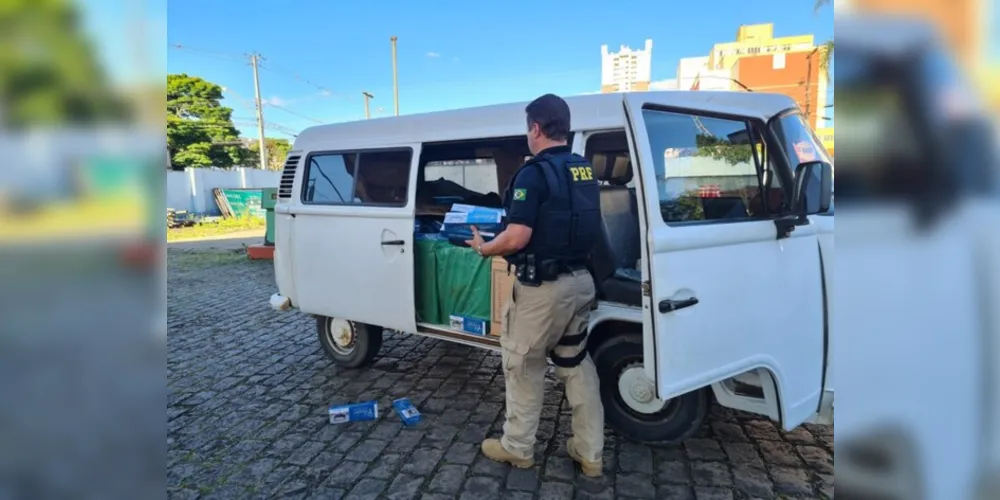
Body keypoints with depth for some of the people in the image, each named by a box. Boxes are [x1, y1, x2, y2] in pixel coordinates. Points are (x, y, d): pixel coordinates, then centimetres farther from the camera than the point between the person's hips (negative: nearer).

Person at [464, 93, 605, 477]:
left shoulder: (534, 172, -17)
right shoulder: (585, 171, 8)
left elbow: (517, 238, -23)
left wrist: (483, 248, -5)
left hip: (543, 287, -8)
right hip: (580, 280, 8)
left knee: (523, 366, 10)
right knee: (577, 364, 17)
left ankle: (517, 448, 25)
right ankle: (590, 452, 25)